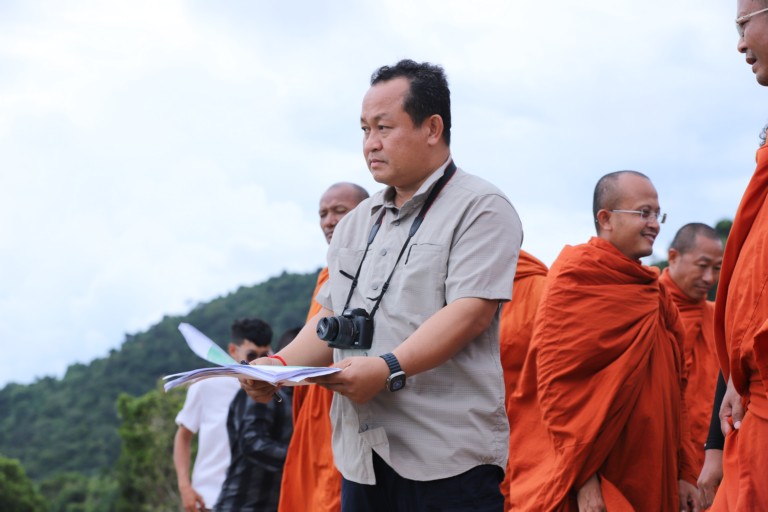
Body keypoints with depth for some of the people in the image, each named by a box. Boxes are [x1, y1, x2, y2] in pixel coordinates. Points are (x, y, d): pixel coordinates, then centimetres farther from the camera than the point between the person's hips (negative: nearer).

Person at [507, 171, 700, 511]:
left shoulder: (651, 290, 14)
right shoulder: (576, 278, -8)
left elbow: (669, 392, 17)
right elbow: (556, 382, -15)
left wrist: (682, 472, 13)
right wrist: (582, 477, -19)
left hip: (646, 478, 7)